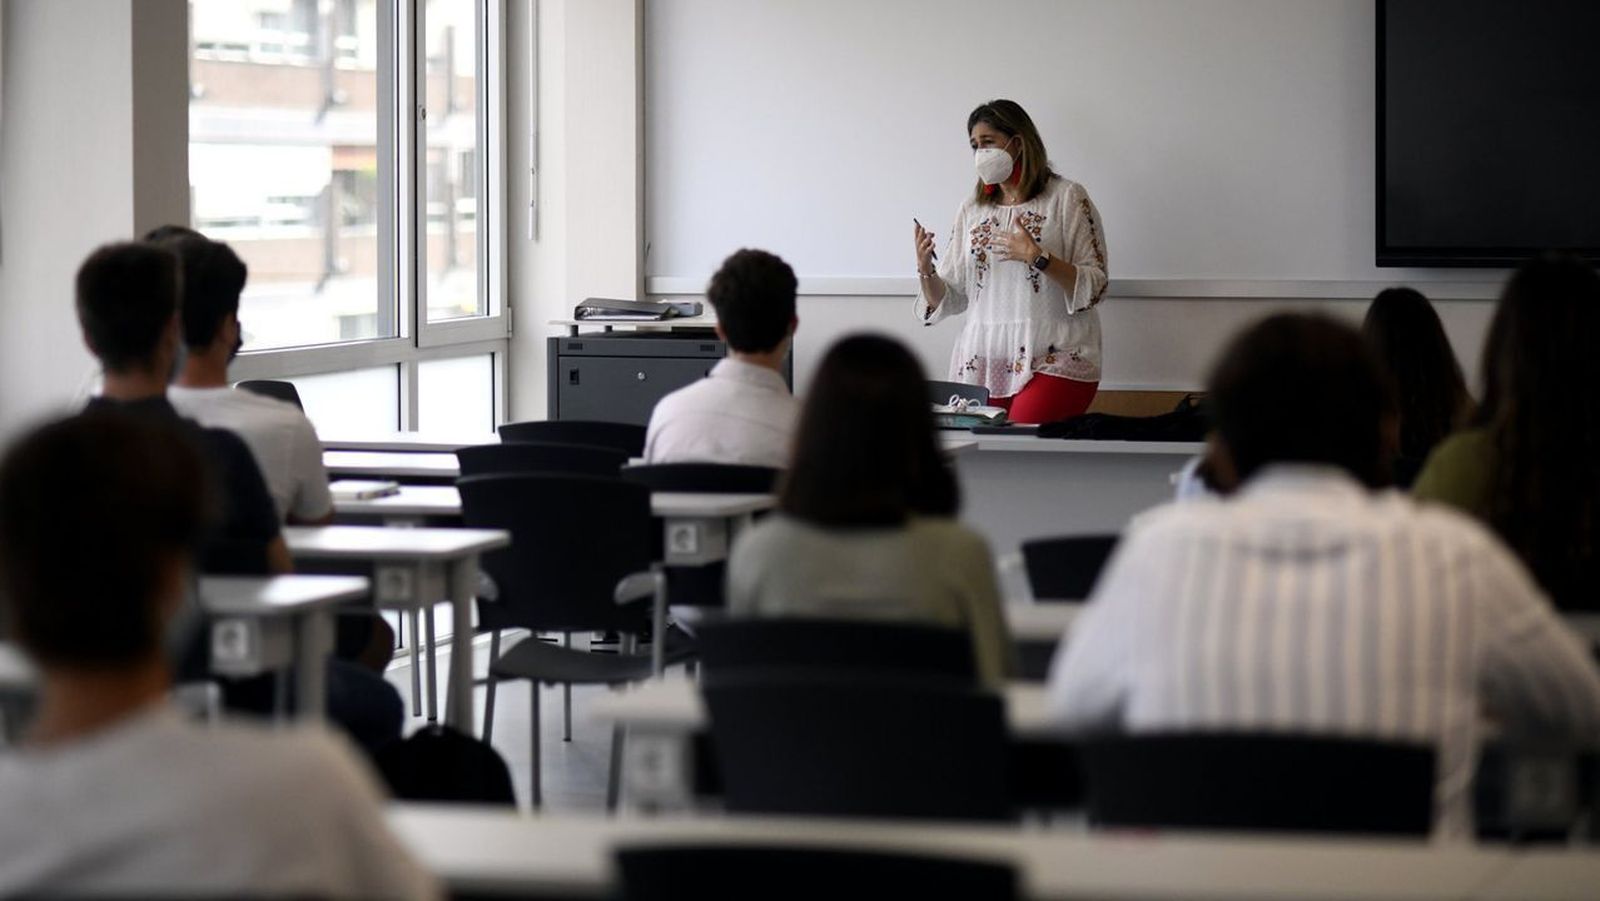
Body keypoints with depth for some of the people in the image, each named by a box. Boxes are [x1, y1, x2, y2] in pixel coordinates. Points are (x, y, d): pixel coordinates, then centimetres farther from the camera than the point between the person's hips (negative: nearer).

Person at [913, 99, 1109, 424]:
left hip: (1052, 361, -4)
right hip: (982, 363, 4)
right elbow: (948, 300, 16)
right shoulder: (972, 210, 17)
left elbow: (1095, 287, -4)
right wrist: (925, 271, -3)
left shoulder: (1067, 199, 3)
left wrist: (1039, 258, -15)